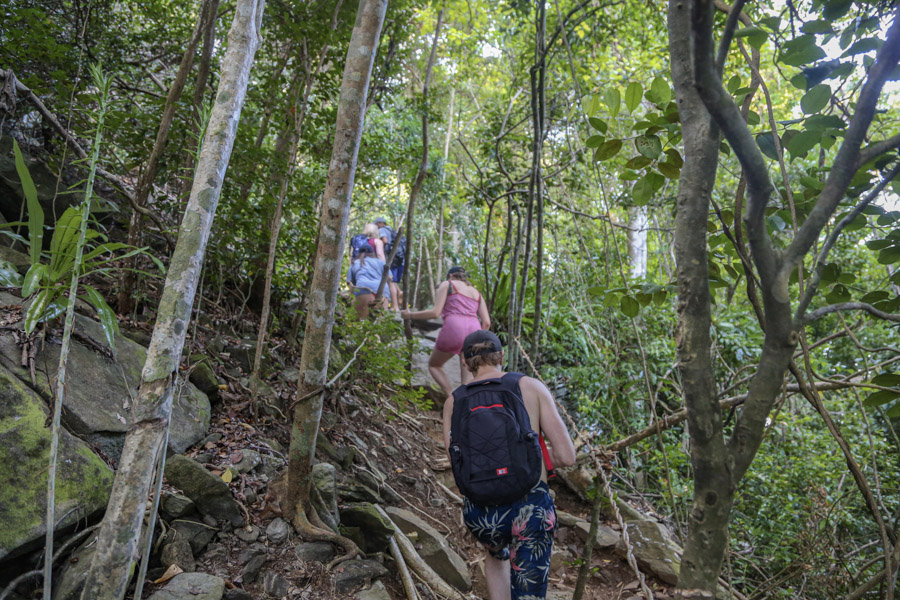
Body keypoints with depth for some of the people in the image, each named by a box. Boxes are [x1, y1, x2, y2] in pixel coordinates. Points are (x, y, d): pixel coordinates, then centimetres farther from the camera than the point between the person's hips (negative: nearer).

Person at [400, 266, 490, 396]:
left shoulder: (447, 284, 14)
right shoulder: (476, 292, 27)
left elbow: (435, 312, 0)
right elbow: (486, 322, 14)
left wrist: (410, 315, 11)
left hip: (453, 329, -4)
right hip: (474, 331, 4)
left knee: (434, 364, 21)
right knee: (467, 381, 9)